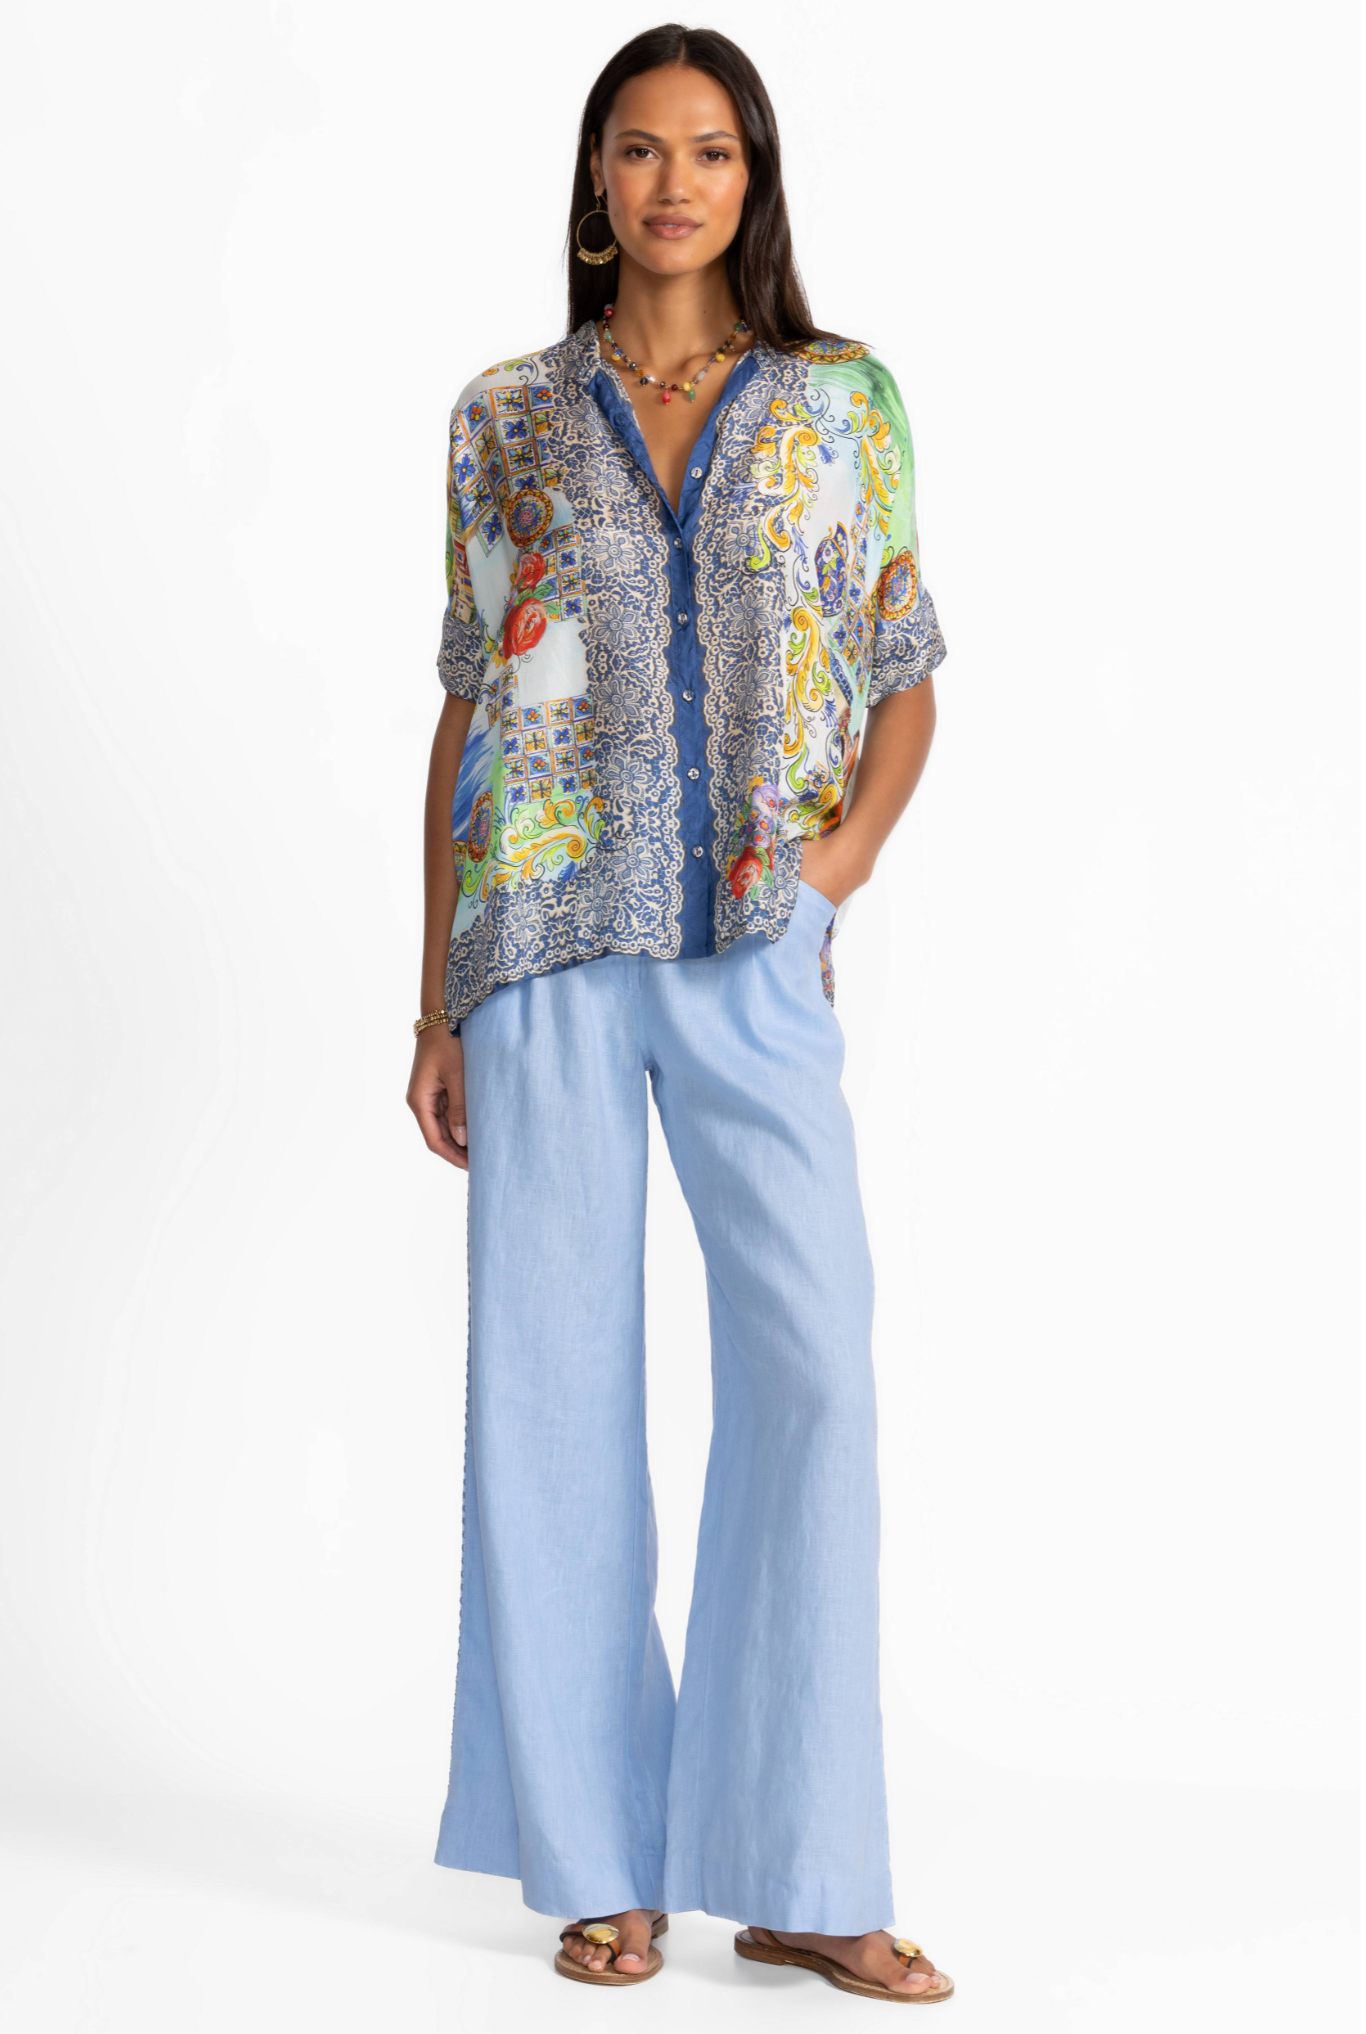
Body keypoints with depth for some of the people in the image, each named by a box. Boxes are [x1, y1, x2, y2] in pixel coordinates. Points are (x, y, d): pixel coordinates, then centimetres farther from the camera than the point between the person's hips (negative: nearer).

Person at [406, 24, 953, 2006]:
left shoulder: (844, 399, 9)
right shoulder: (506, 417, 10)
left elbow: (904, 682, 11)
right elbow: (468, 710, 10)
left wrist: (849, 851, -8)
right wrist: (437, 997, 6)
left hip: (750, 953, 0)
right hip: (548, 947, 1)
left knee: (812, 1371, -8)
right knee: (557, 1377, 1)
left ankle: (802, 1878, 3)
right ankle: (600, 1862, 13)